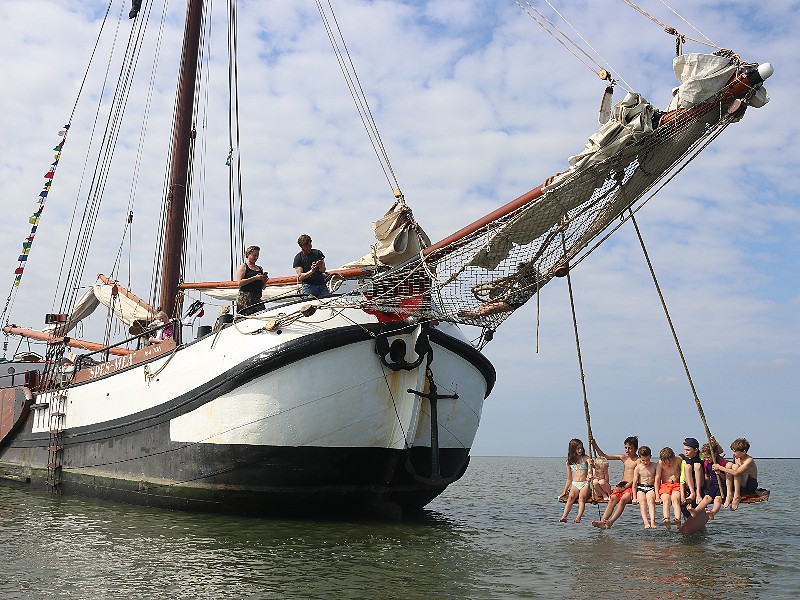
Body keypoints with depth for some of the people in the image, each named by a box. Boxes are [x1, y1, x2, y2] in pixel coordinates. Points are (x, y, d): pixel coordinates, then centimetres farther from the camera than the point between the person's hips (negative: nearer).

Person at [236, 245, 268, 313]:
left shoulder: (260, 268, 22)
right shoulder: (243, 267, 5)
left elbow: (263, 287, 26)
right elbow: (240, 282, -10)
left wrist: (264, 281, 4)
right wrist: (254, 278, -14)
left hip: (257, 299, 6)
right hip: (245, 298, -6)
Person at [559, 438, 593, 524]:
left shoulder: (585, 458, 7)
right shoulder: (569, 462, 13)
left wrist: (591, 464, -38)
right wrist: (564, 491, 18)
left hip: (585, 484, -2)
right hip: (575, 484, 2)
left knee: (582, 498, -30)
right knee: (571, 497, -27)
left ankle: (579, 517, -48)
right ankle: (564, 516, -44)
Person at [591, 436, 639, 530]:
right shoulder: (623, 457, 18)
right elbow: (604, 456, 20)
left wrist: (624, 487, -17)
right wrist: (595, 445, 13)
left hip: (631, 486, -5)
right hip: (622, 485, 5)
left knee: (623, 499, -32)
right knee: (613, 498, -22)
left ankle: (611, 522, -45)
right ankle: (602, 521, -39)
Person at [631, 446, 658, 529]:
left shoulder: (654, 466, 4)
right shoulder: (638, 468, 1)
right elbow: (635, 482, 1)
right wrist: (634, 497, -3)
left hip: (651, 487, 0)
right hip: (640, 488, 0)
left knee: (650, 501, -29)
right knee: (642, 502, -26)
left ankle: (652, 522, -42)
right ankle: (646, 522, -39)